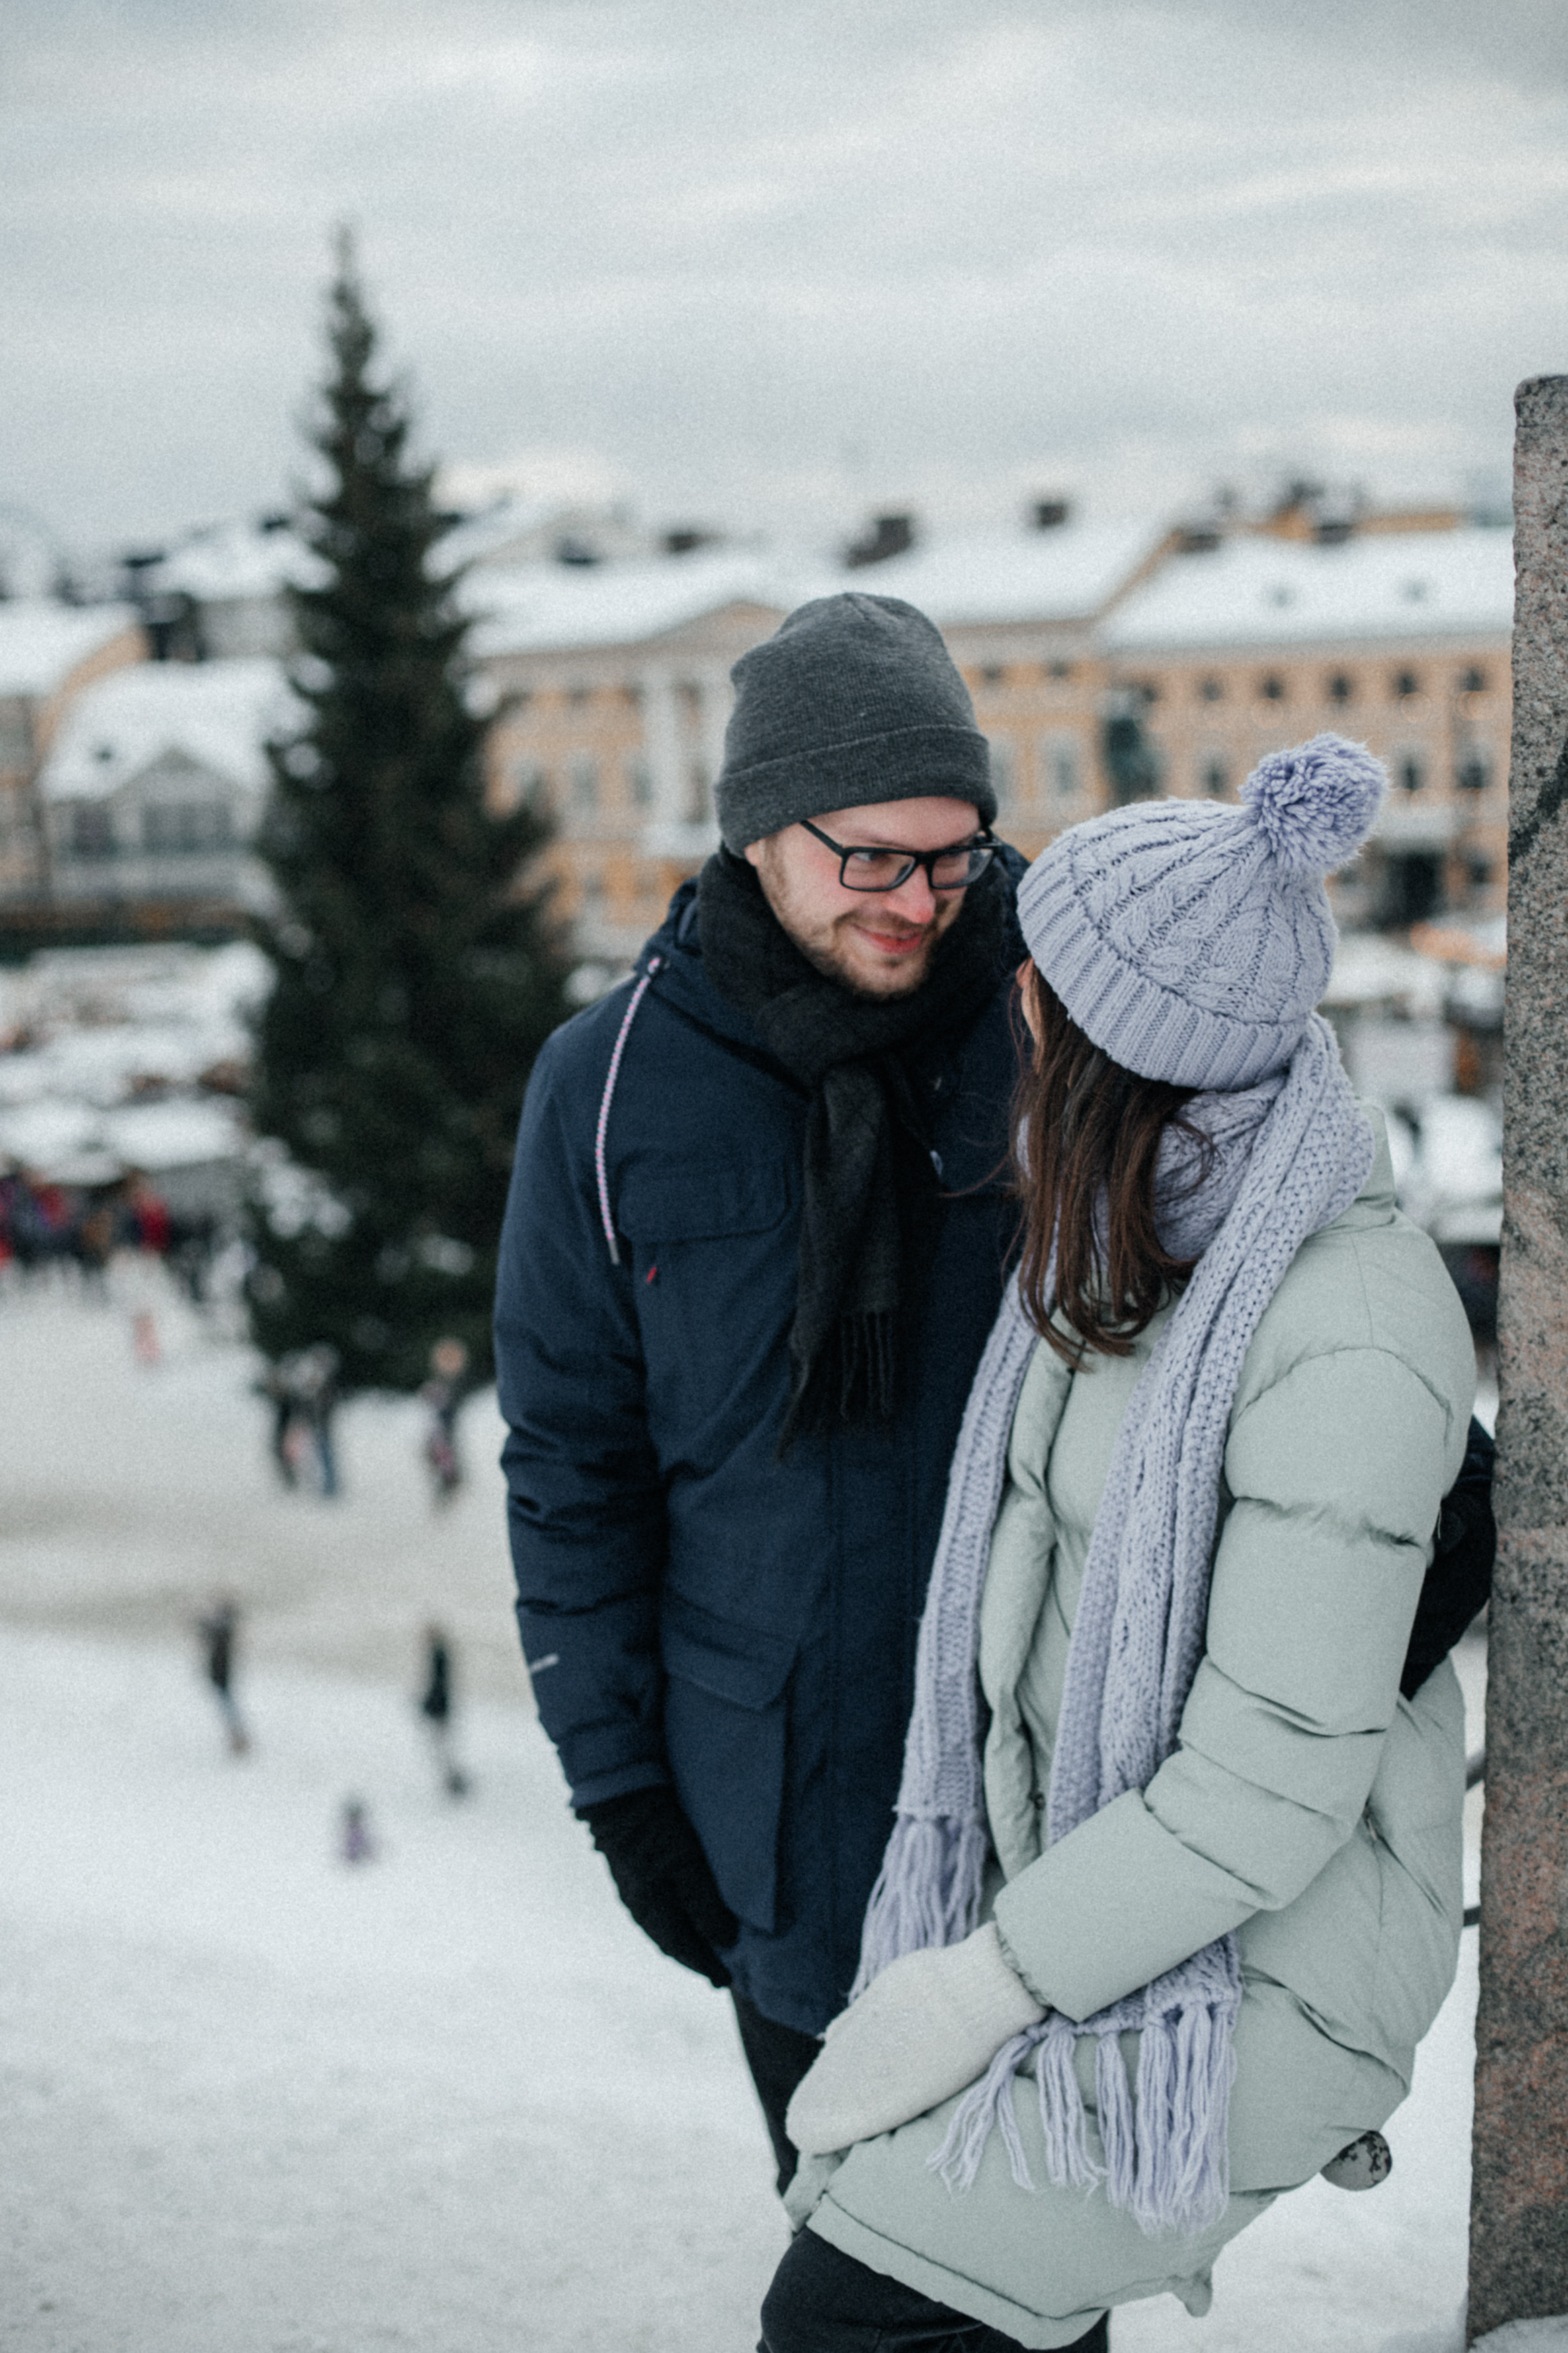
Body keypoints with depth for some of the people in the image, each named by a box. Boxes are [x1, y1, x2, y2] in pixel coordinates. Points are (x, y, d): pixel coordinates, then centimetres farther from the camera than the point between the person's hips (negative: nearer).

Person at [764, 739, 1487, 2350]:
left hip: (1256, 1961, -8)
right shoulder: (1128, 1229, -1)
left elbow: (1273, 1784, -25)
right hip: (1079, 1877, 8)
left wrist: (979, 1990, -19)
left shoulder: (1349, 1338, -27)